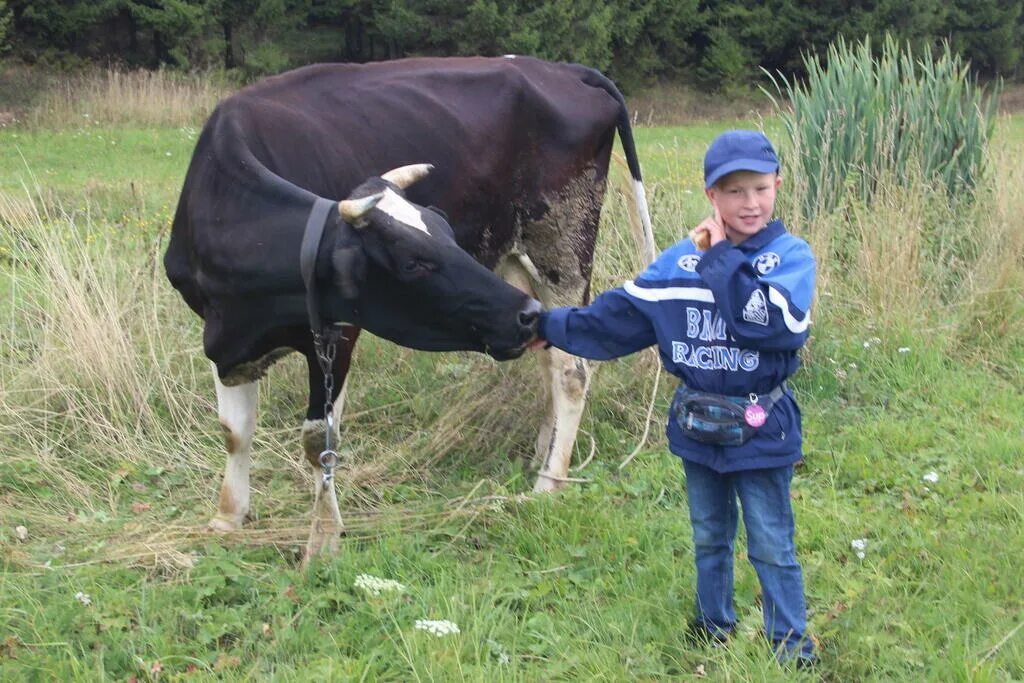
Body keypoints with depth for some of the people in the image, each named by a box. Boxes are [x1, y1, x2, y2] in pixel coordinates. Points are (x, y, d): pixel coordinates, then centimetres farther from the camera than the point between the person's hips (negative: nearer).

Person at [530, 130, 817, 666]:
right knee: (709, 540, 19)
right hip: (698, 427, 4)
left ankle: (793, 650, 16)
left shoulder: (791, 256, -10)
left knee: (771, 548, 3)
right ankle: (713, 632, 35)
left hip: (760, 433, -4)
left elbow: (767, 321, -28)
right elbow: (619, 315, 7)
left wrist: (723, 257, -21)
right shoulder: (682, 259, 2)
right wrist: (554, 327, 8)